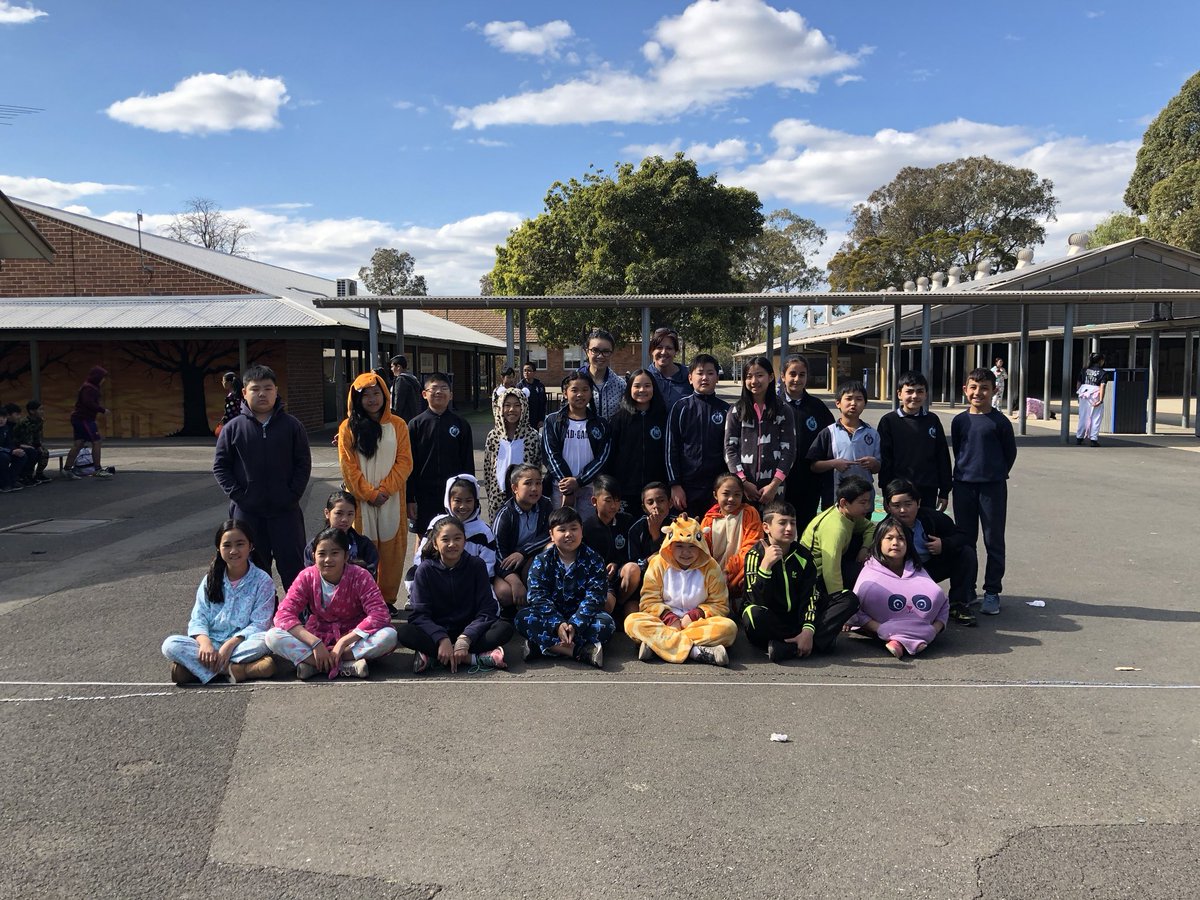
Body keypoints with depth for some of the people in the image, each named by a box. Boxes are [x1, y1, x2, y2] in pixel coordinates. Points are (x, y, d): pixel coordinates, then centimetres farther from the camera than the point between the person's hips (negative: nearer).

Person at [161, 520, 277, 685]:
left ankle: (195, 667, -28)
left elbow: (259, 624, -9)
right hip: (210, 645, 3)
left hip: (242, 643, -3)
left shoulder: (262, 581, -1)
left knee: (265, 640, -34)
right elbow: (198, 619, 2)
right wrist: (205, 643, -20)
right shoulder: (210, 580, 9)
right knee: (170, 644, -24)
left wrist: (230, 644, -23)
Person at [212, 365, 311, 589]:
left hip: (285, 511, -1)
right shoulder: (233, 428, 1)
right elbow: (220, 466, 5)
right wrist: (237, 495, -6)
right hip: (247, 512, 1)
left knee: (293, 565, 4)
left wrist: (293, 494, -7)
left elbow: (304, 463, 3)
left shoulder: (291, 425, 1)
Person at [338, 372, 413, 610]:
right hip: (361, 500, -1)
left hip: (392, 499, 1)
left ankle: (387, 598, 17)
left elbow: (404, 462, -1)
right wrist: (369, 493, -11)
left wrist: (384, 490, -11)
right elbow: (348, 466, -3)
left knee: (392, 550, 4)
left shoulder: (397, 425, 4)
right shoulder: (348, 427, 1)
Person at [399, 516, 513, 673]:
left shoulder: (477, 565, -4)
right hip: (436, 631, 0)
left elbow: (487, 610, -9)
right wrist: (442, 639, -28)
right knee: (404, 633, -30)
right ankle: (475, 658, -32)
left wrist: (465, 638, -24)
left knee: (504, 628, -27)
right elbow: (420, 614, -12)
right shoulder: (425, 570, -5)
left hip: (469, 630, 1)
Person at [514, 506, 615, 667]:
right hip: (552, 617, 1)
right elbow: (538, 597, -13)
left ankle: (543, 645, -35)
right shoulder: (541, 561, -2)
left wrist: (575, 625, -28)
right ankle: (581, 651, -38)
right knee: (522, 617, -26)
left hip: (581, 619, 0)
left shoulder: (593, 560, -3)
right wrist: (558, 624, -28)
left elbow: (594, 597, -13)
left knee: (607, 622, -28)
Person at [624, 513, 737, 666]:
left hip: (697, 623, 0)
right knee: (632, 621, -29)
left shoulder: (711, 567, 3)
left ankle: (657, 643, -35)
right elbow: (648, 602, 1)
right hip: (663, 622, 0)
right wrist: (670, 618, -16)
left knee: (728, 627, -30)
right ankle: (696, 650, -39)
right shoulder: (658, 564, 3)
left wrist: (694, 615, -13)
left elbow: (719, 605, 3)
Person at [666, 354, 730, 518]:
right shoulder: (681, 408, 2)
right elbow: (671, 448, 1)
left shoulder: (726, 410, 5)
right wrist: (674, 484, -4)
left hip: (717, 486, 1)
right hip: (687, 487, -1)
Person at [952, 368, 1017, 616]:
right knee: (965, 540, 11)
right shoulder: (959, 421, 3)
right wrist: (966, 471, 12)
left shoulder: (1000, 421, -6)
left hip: (993, 487, -3)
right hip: (963, 486, 3)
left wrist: (996, 475, 7)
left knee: (994, 541, 3)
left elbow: (1010, 453, 3)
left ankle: (992, 591, 13)